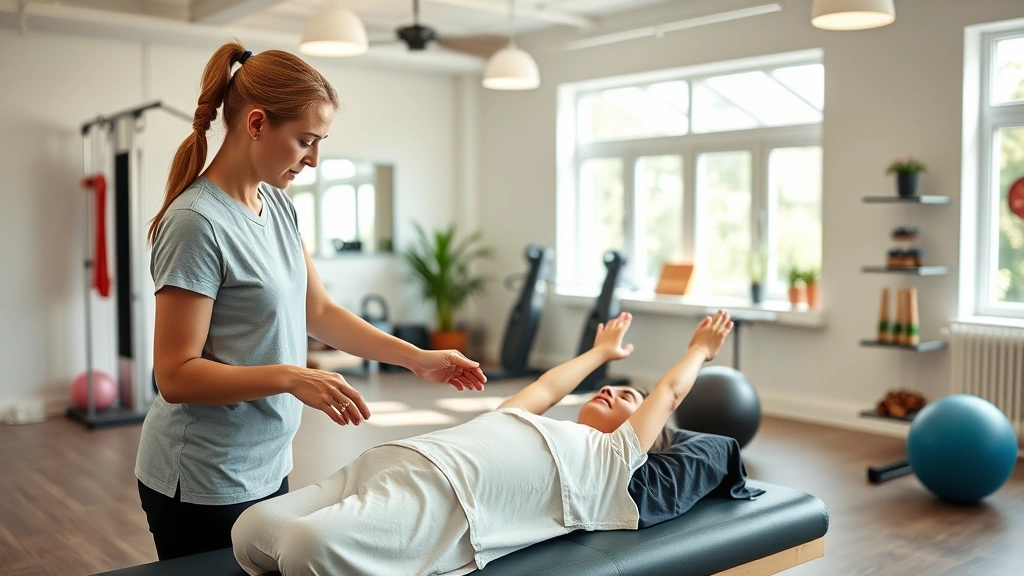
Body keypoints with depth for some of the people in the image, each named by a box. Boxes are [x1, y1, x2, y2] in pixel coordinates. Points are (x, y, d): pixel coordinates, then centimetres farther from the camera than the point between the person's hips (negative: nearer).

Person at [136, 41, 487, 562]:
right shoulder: (197, 223, -20)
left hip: (266, 467, 8)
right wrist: (290, 378, -31)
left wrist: (416, 358, 3)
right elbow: (176, 374, -20)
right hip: (205, 485, -7)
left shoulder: (277, 205, 3)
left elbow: (318, 311, 9)